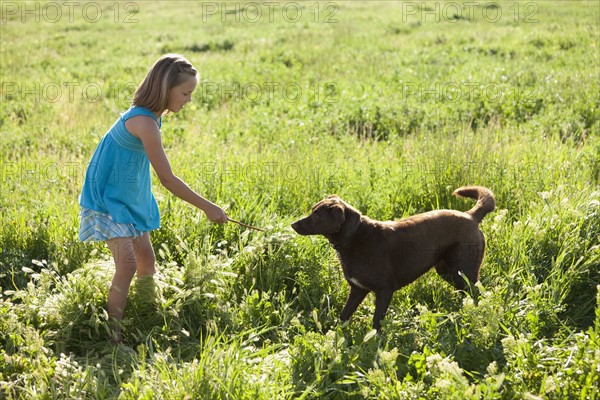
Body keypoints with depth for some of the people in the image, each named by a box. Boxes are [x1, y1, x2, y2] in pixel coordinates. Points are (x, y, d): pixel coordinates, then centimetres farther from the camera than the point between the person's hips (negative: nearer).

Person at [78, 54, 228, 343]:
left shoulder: (150, 115, 3)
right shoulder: (144, 122, -27)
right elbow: (168, 179, -23)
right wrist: (207, 207, -17)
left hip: (131, 198, 10)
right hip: (108, 200, -10)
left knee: (147, 260, 11)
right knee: (127, 264, -17)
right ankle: (113, 335, -11)